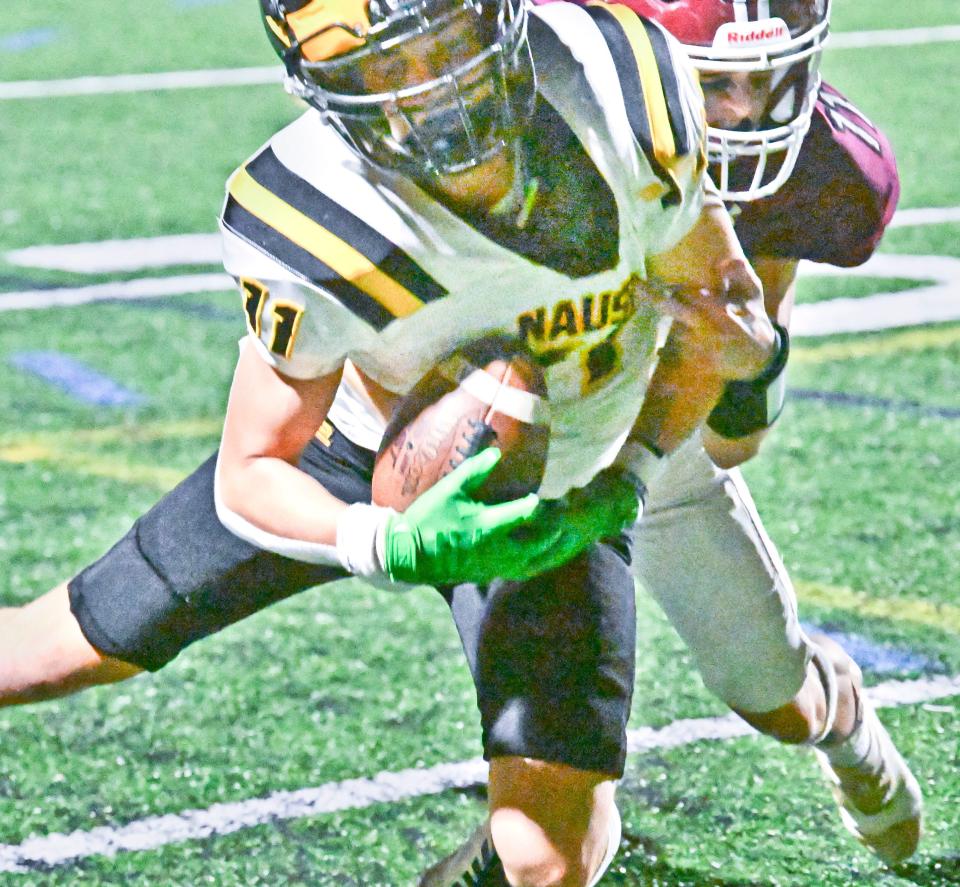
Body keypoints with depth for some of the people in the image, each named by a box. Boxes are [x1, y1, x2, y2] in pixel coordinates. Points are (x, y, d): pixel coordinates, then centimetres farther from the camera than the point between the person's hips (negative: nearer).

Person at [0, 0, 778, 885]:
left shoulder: (628, 101, -30)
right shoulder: (312, 238, -35)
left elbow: (709, 296, -9)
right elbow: (250, 476, -22)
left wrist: (626, 479, -18)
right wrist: (395, 547, -40)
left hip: (558, 489, 1)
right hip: (355, 449, -1)